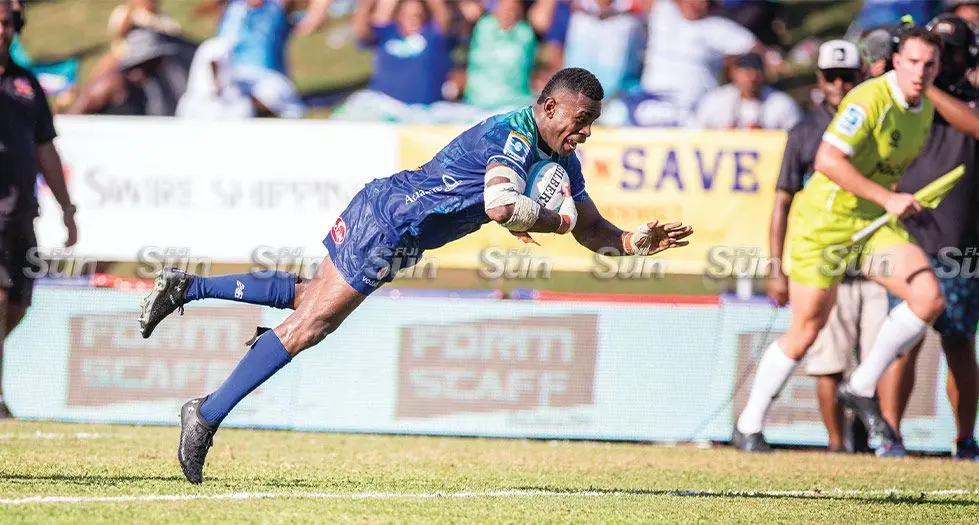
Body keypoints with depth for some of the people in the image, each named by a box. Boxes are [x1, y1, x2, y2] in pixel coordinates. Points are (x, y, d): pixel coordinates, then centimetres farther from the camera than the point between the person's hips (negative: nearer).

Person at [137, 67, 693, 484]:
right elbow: (502, 205, -39)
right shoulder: (513, 134, -22)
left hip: (395, 230, 10)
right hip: (388, 221, -10)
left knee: (311, 297, 22)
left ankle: (187, 287, 26)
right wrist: (558, 219, -23)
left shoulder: (562, 161, 8)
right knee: (310, 324, -8)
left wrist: (638, 241, -4)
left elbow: (593, 231, 14)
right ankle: (208, 414, -4)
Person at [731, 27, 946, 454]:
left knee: (929, 298, -14)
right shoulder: (870, 99, -21)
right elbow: (827, 160, -30)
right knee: (806, 331, -1)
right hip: (824, 221, -7)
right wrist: (887, 198, -29)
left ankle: (862, 389, 3)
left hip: (873, 222, 7)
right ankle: (749, 427, 17)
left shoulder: (925, 109, 5)